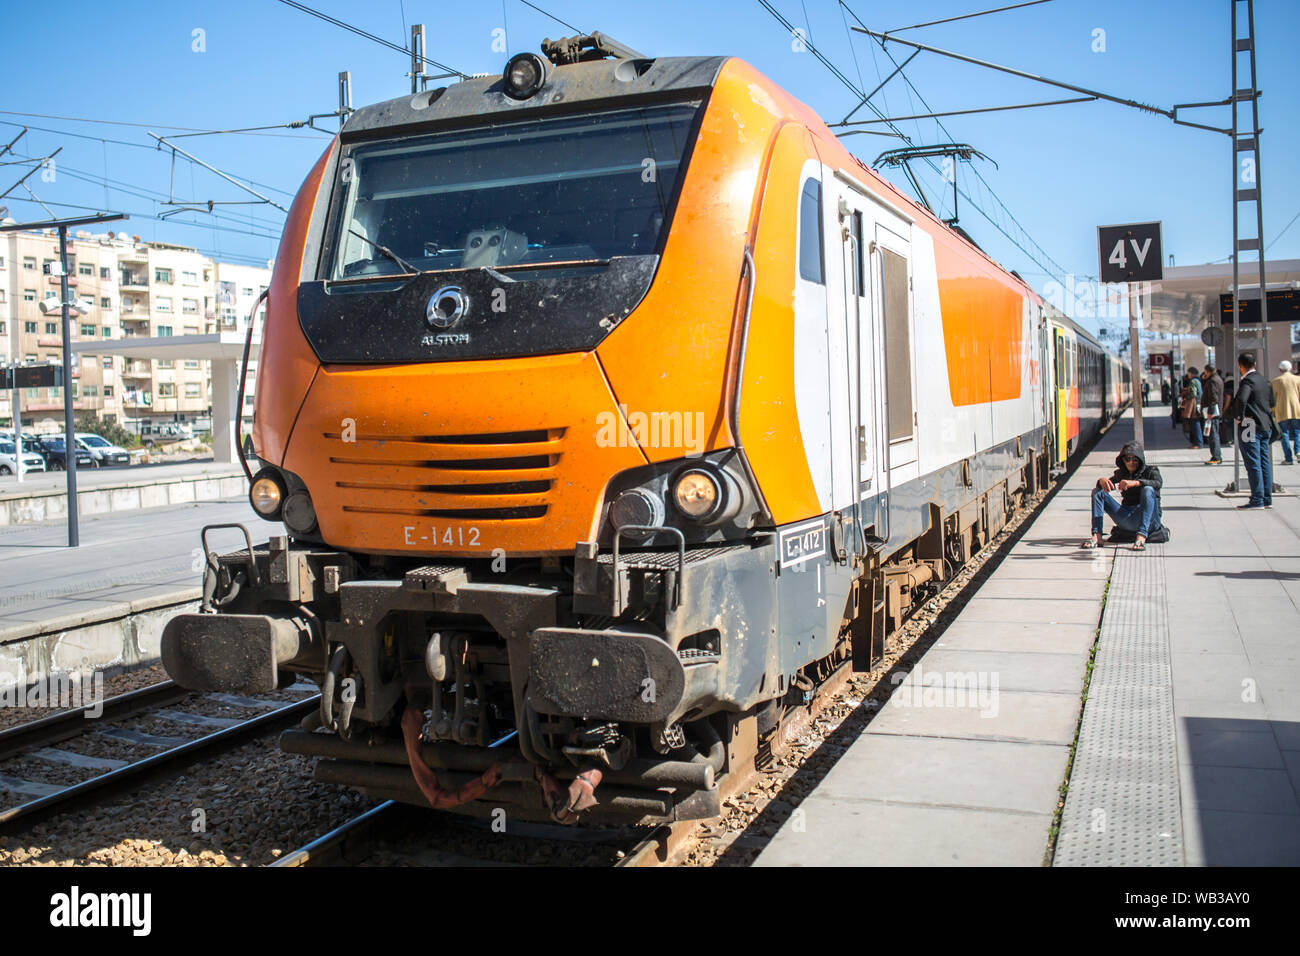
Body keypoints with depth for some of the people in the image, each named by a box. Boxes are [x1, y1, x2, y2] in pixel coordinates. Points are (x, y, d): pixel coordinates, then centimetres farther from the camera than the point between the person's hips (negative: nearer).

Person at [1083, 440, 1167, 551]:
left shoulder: (1150, 471, 4)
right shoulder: (1121, 473, 16)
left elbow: (1158, 483, -19)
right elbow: (1109, 485, 3)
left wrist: (1134, 483, -37)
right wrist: (1102, 481, -23)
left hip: (1149, 519, -4)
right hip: (1127, 519, 4)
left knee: (1148, 490, -31)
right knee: (1097, 492, -5)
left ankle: (1141, 536, -48)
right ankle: (1096, 536, -24)